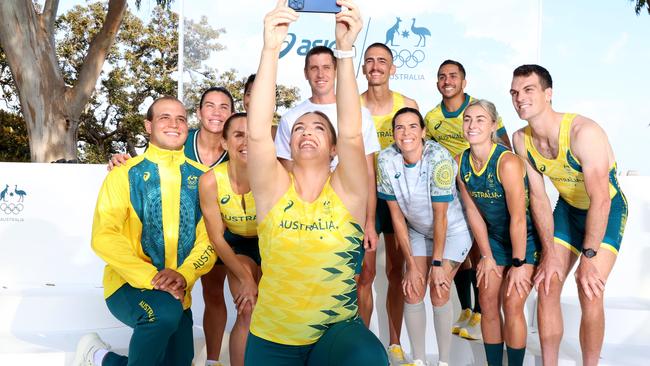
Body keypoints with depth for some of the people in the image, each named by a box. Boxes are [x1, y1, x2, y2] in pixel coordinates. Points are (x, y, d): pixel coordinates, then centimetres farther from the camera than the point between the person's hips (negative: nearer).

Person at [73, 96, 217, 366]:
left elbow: (210, 238, -2)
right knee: (165, 310, -35)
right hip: (128, 285, -5)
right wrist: (150, 277, -25)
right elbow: (104, 236, -15)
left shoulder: (201, 178, 2)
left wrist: (183, 275, -20)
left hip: (178, 294, 5)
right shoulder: (125, 174, -6)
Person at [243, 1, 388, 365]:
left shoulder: (347, 192, -3)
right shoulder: (274, 189, -2)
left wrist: (346, 51, -25)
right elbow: (257, 133, -18)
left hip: (338, 333, -2)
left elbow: (352, 133, -18)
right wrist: (271, 49, -25)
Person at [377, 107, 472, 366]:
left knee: (439, 294, -10)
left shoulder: (438, 157, -29)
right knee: (412, 293, -4)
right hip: (418, 231, 4)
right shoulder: (386, 160, -18)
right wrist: (411, 264, -10)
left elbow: (440, 216, -23)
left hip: (452, 230, -3)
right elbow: (397, 216, -12)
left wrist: (437, 263, -18)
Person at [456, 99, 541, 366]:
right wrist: (487, 256, 0)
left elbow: (518, 218, -24)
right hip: (494, 238, 6)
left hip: (525, 238, -5)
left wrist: (518, 264, -17)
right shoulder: (460, 163, -9)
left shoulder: (508, 163, -29)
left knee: (512, 306, -7)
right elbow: (473, 211, -2)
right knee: (487, 303, 4)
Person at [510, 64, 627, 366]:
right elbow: (538, 197, -8)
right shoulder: (521, 139, -13)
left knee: (590, 294, -15)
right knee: (546, 287, -2)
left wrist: (588, 257, -26)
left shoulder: (583, 132, -31)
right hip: (567, 208, 5)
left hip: (607, 210, -5)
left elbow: (600, 200, -30)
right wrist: (549, 253, -11)